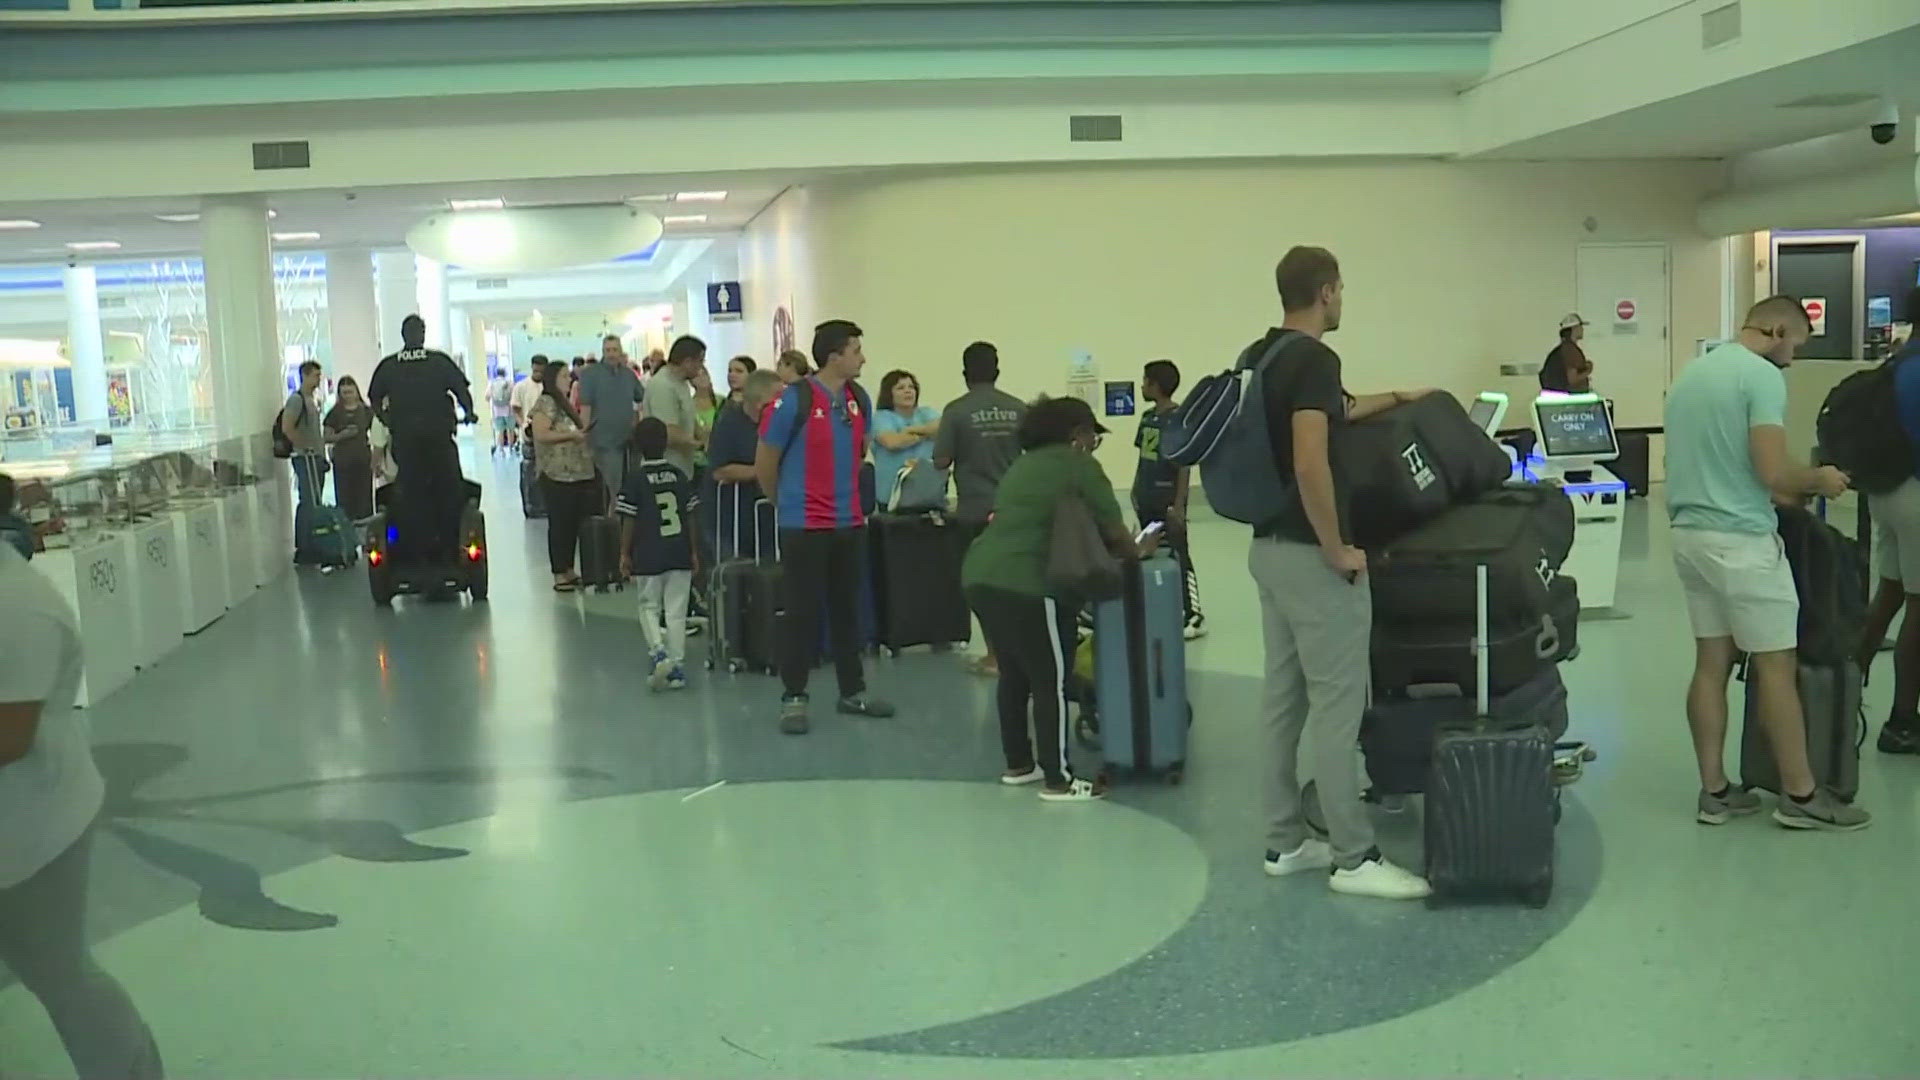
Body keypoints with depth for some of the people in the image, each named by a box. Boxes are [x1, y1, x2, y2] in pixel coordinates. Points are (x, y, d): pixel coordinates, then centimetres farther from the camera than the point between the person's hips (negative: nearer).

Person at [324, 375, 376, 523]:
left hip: (363, 460, 1)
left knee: (364, 499, 4)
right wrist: (341, 435, -15)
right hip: (342, 462, -1)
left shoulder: (366, 411, 5)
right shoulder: (335, 413, 3)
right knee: (344, 499, -2)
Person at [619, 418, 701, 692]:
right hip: (680, 555, 2)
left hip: (649, 557, -2)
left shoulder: (635, 479, -5)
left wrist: (625, 553, 4)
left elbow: (629, 520, -6)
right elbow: (692, 515, 6)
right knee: (676, 612, 6)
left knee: (649, 608, 12)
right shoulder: (680, 476, 4)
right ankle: (677, 667, 6)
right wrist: (693, 551, 14)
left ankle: (659, 652, -9)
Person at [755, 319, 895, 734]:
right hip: (804, 526, -6)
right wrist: (786, 504, 7)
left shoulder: (859, 399, 5)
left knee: (847, 609, 13)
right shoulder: (794, 400, -14)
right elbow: (764, 463, -6)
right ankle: (794, 698, 11)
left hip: (850, 523, 6)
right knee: (803, 612, 0)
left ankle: (853, 691, 24)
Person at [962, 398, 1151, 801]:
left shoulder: (1022, 464, 24)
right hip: (1024, 585, -9)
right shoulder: (1080, 465, -1)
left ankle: (1018, 764, 27)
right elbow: (1113, 531, -2)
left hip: (979, 576, 9)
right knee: (1051, 681, 0)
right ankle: (1058, 779, 5)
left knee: (1014, 673, 19)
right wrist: (1135, 553, 17)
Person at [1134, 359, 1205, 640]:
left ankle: (1193, 616, 0)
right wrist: (1135, 491, 15)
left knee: (1178, 555, -5)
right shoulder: (1148, 418, 10)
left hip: (1168, 500, -8)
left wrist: (1179, 503, -17)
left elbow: (1184, 464, -14)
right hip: (1147, 499, 8)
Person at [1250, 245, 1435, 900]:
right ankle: (1354, 858, 4)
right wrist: (1338, 549, -18)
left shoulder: (1260, 357, 12)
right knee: (1337, 704, -3)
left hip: (1268, 547, 10)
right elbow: (1310, 464, -29)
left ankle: (1285, 842, 20)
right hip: (1310, 557, -10)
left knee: (1285, 697, 13)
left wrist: (1392, 398, 41)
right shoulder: (1314, 358, -18)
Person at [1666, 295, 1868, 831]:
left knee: (1711, 664, 10)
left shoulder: (1689, 374, 13)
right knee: (1777, 667, 2)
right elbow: (1772, 471, -21)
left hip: (1690, 534, 8)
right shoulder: (1762, 375, -14)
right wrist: (1818, 479, 0)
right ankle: (1800, 795, 10)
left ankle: (1714, 791, 13)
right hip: (1742, 540, -8)